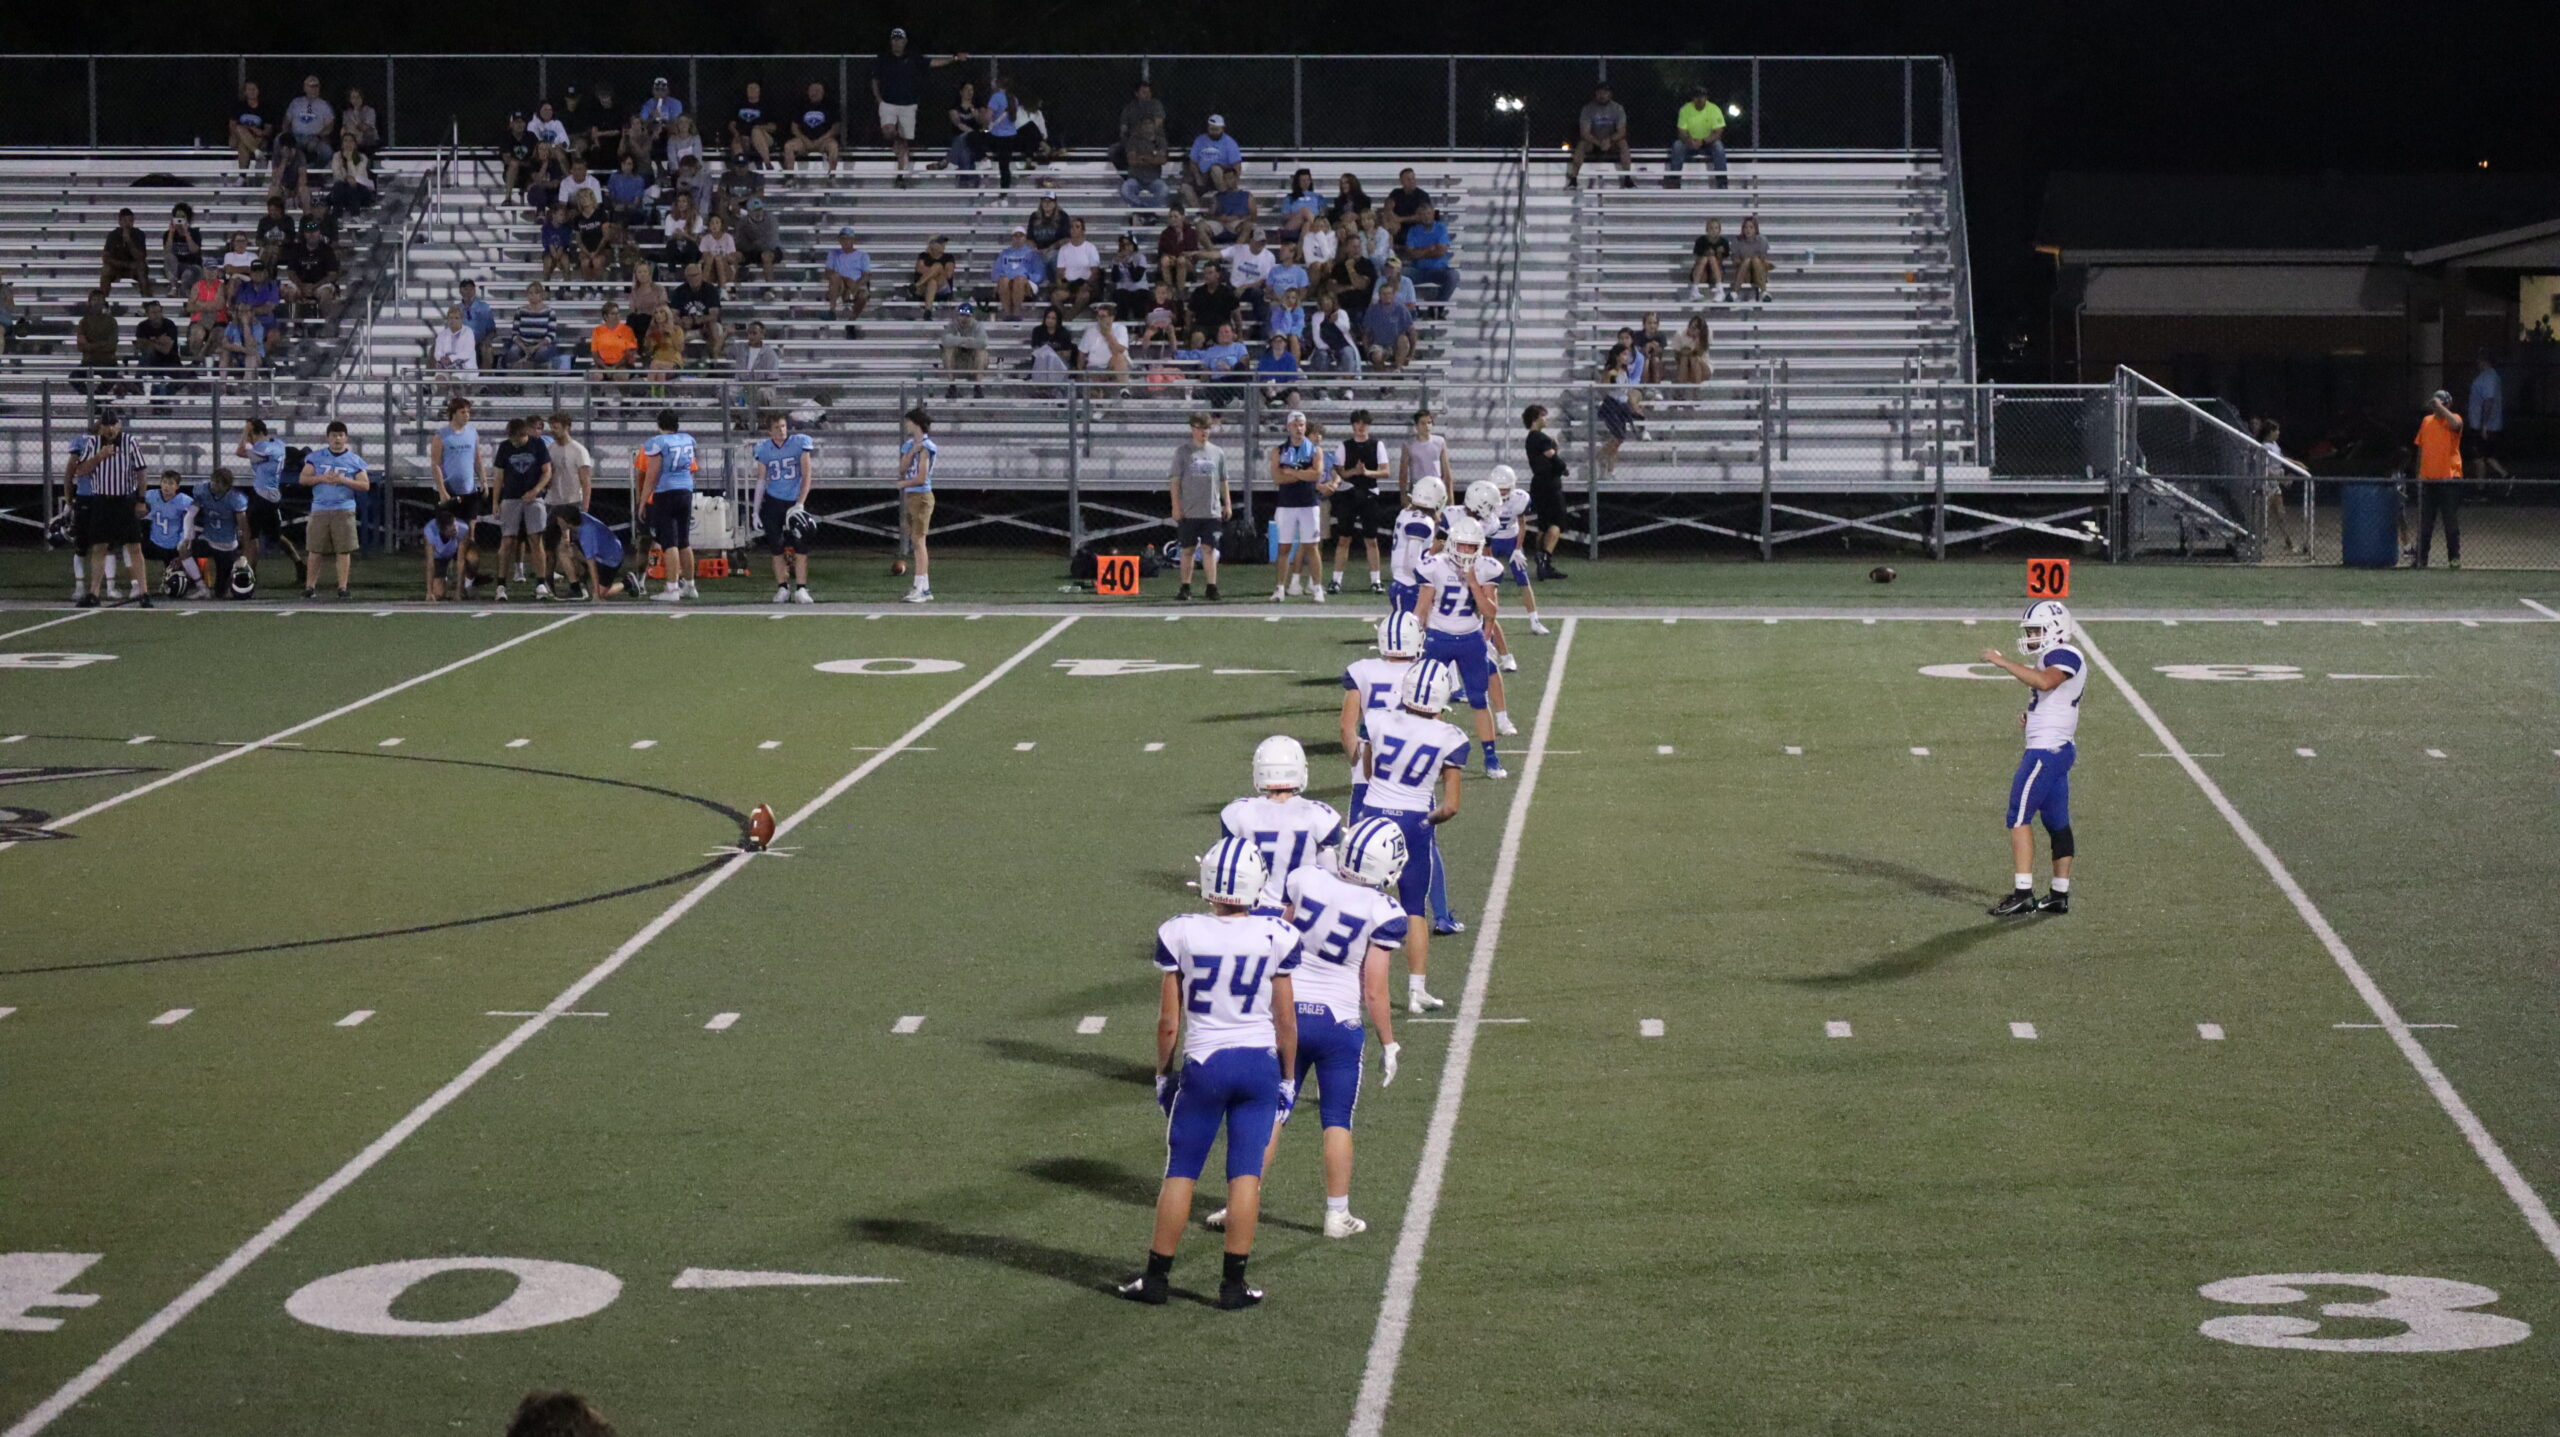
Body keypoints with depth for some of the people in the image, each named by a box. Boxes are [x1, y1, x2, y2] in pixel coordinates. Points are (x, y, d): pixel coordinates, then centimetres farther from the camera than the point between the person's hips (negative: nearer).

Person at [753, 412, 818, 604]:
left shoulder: (800, 443, -6)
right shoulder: (763, 449, 1)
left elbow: (807, 476, -7)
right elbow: (761, 481, 8)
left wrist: (799, 504, -14)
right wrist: (756, 511, 4)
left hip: (795, 500, -2)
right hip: (773, 502, 2)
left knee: (801, 546, -8)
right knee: (776, 546, 0)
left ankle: (801, 589, -5)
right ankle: (783, 588, 8)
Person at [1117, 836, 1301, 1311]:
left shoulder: (1180, 935, -10)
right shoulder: (1276, 937, -7)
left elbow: (1168, 1022, -4)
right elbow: (1286, 1022, 0)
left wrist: (1163, 1074, 10)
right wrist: (1288, 1079, 12)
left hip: (1204, 1063, -1)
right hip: (1260, 1063, 1)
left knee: (1181, 1173, 10)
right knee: (1246, 1174, 6)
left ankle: (1157, 1277, 16)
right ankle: (1234, 1282, 10)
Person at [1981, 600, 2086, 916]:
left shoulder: (2064, 656, -12)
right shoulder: (2051, 659, 19)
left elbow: (2044, 681, -33)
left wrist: (2003, 662, -29)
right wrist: (2033, 719, 12)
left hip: (2045, 751, -11)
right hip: (2058, 749, 11)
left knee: (2019, 817, -10)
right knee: (2057, 823, 11)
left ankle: (2022, 893, -13)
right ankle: (2060, 895, 15)